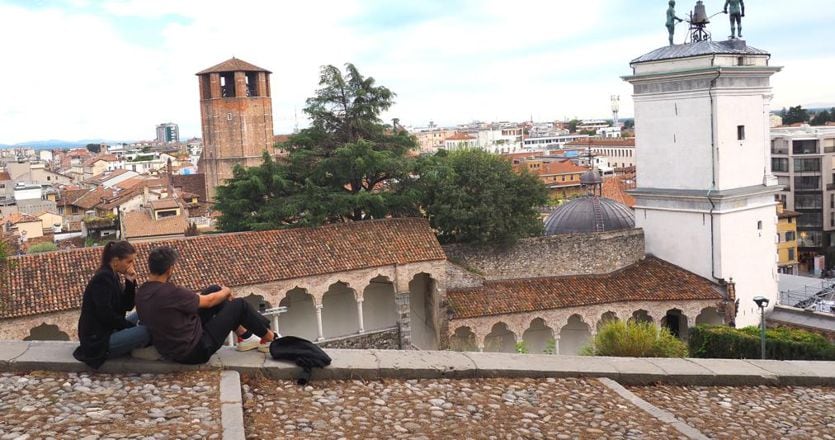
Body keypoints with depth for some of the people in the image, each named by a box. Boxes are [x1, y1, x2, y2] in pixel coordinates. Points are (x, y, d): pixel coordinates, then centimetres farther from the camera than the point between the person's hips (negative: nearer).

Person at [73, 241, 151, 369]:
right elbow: (105, 314, -23)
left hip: (108, 331, 10)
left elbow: (127, 306, 8)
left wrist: (130, 282, -7)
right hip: (98, 340, -10)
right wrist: (133, 327, -14)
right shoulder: (103, 278, -18)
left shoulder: (112, 276, 10)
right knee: (146, 332, -27)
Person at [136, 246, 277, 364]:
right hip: (194, 350, -8)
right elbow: (209, 301, -13)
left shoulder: (141, 293, -4)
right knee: (239, 305, 2)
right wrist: (227, 291, 8)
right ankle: (269, 338, 24)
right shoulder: (171, 292, -29)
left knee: (215, 290, 14)